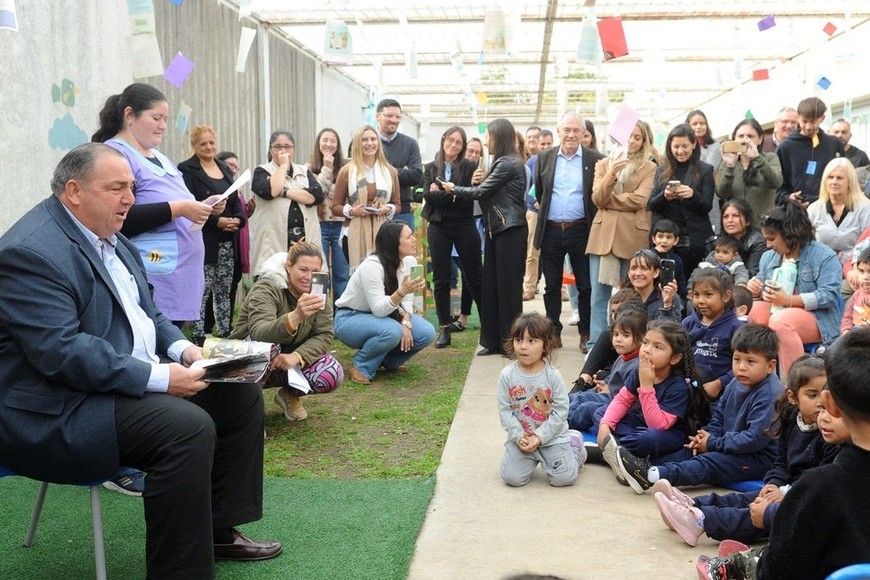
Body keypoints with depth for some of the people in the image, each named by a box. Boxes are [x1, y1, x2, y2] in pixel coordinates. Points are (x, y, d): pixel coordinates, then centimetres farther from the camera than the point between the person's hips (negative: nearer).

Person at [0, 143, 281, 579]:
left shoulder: (110, 237, 11)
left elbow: (144, 312, 18)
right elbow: (61, 352, -28)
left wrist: (181, 347, -2)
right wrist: (157, 376, -27)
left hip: (138, 377, 10)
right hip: (59, 411, -10)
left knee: (241, 393, 5)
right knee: (189, 427, -30)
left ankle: (220, 529, 15)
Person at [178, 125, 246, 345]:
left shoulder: (224, 168, 17)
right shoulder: (187, 170, -4)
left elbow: (236, 200, 17)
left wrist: (238, 219, -3)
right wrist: (217, 221, -19)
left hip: (228, 242, 6)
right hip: (203, 241, -6)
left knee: (224, 291, 10)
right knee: (201, 292, -5)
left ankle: (225, 334, 17)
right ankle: (198, 337, 1)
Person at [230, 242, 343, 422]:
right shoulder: (267, 288, -26)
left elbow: (324, 335, -14)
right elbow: (259, 335, -43)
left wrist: (296, 356, -33)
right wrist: (295, 316, -62)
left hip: (288, 361, 4)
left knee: (332, 375, -21)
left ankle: (289, 395, 10)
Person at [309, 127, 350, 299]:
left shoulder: (343, 167, 6)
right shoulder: (310, 168, 1)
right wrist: (326, 169, -10)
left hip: (339, 225, 2)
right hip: (319, 225, -2)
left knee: (342, 273, 5)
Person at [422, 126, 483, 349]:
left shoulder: (469, 167, 1)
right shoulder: (430, 168, 7)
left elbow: (468, 198, -10)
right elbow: (428, 196, -7)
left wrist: (442, 194, -11)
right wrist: (454, 195, -14)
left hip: (464, 227, -2)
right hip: (438, 228, 2)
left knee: (474, 276, 3)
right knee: (441, 280, 5)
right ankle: (444, 328, 13)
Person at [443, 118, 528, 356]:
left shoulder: (508, 163, -13)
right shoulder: (503, 162, 17)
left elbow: (481, 192, -11)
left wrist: (454, 188, 2)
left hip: (510, 231, -10)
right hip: (498, 229, 10)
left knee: (508, 285, -3)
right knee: (491, 285, 8)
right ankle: (494, 341, 14)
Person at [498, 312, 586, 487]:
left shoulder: (552, 375, -12)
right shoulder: (507, 375, -8)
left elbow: (561, 411, -11)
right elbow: (504, 411, -5)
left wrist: (539, 437, -15)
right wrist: (519, 437, -14)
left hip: (552, 436, -1)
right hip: (520, 438, 2)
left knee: (563, 478, -8)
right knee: (512, 478, -11)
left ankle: (574, 443, 22)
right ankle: (531, 458, 22)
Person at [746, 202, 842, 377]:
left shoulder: (824, 256, -9)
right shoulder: (769, 257, 12)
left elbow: (829, 295, -19)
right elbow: (763, 290, 18)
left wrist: (789, 300, -29)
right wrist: (755, 290, -8)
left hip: (816, 319, -6)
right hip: (778, 312, 7)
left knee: (779, 321, -36)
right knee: (751, 311, -22)